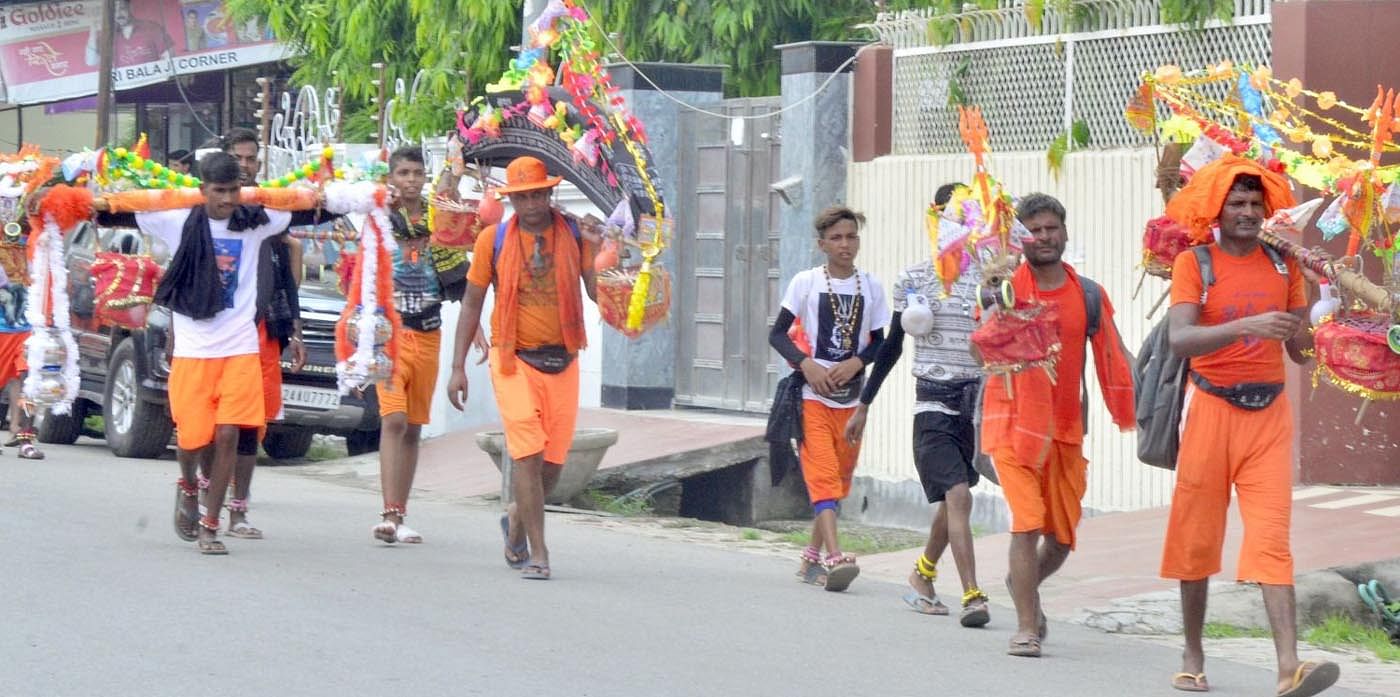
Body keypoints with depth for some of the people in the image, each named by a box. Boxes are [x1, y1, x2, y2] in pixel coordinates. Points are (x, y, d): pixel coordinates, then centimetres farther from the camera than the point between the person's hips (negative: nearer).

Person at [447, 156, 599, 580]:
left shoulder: (575, 236, 3)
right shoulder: (493, 240, 1)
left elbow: (598, 295, 0)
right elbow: (472, 303, 7)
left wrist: (596, 254, -16)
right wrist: (458, 367, 5)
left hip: (562, 362, 2)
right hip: (514, 359, -2)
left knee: (554, 461, 7)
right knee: (528, 454, -13)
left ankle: (517, 520, 35)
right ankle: (537, 553, -9)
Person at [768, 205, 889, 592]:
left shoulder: (870, 287, 7)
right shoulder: (806, 282, 0)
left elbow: (879, 342, 11)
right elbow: (777, 334, 1)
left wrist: (856, 362, -9)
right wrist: (806, 364, -14)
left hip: (852, 397, 4)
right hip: (812, 396, -4)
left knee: (840, 477, 10)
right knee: (823, 475, -15)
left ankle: (813, 556, 24)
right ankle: (834, 557, -26)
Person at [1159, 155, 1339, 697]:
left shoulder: (1282, 265, 8)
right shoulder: (1194, 262, -3)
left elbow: (1301, 350, 10)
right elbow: (1179, 339, -18)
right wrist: (1247, 326, -30)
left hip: (1269, 412, 2)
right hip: (1212, 408, -2)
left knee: (1272, 539, -8)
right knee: (1197, 538, 6)